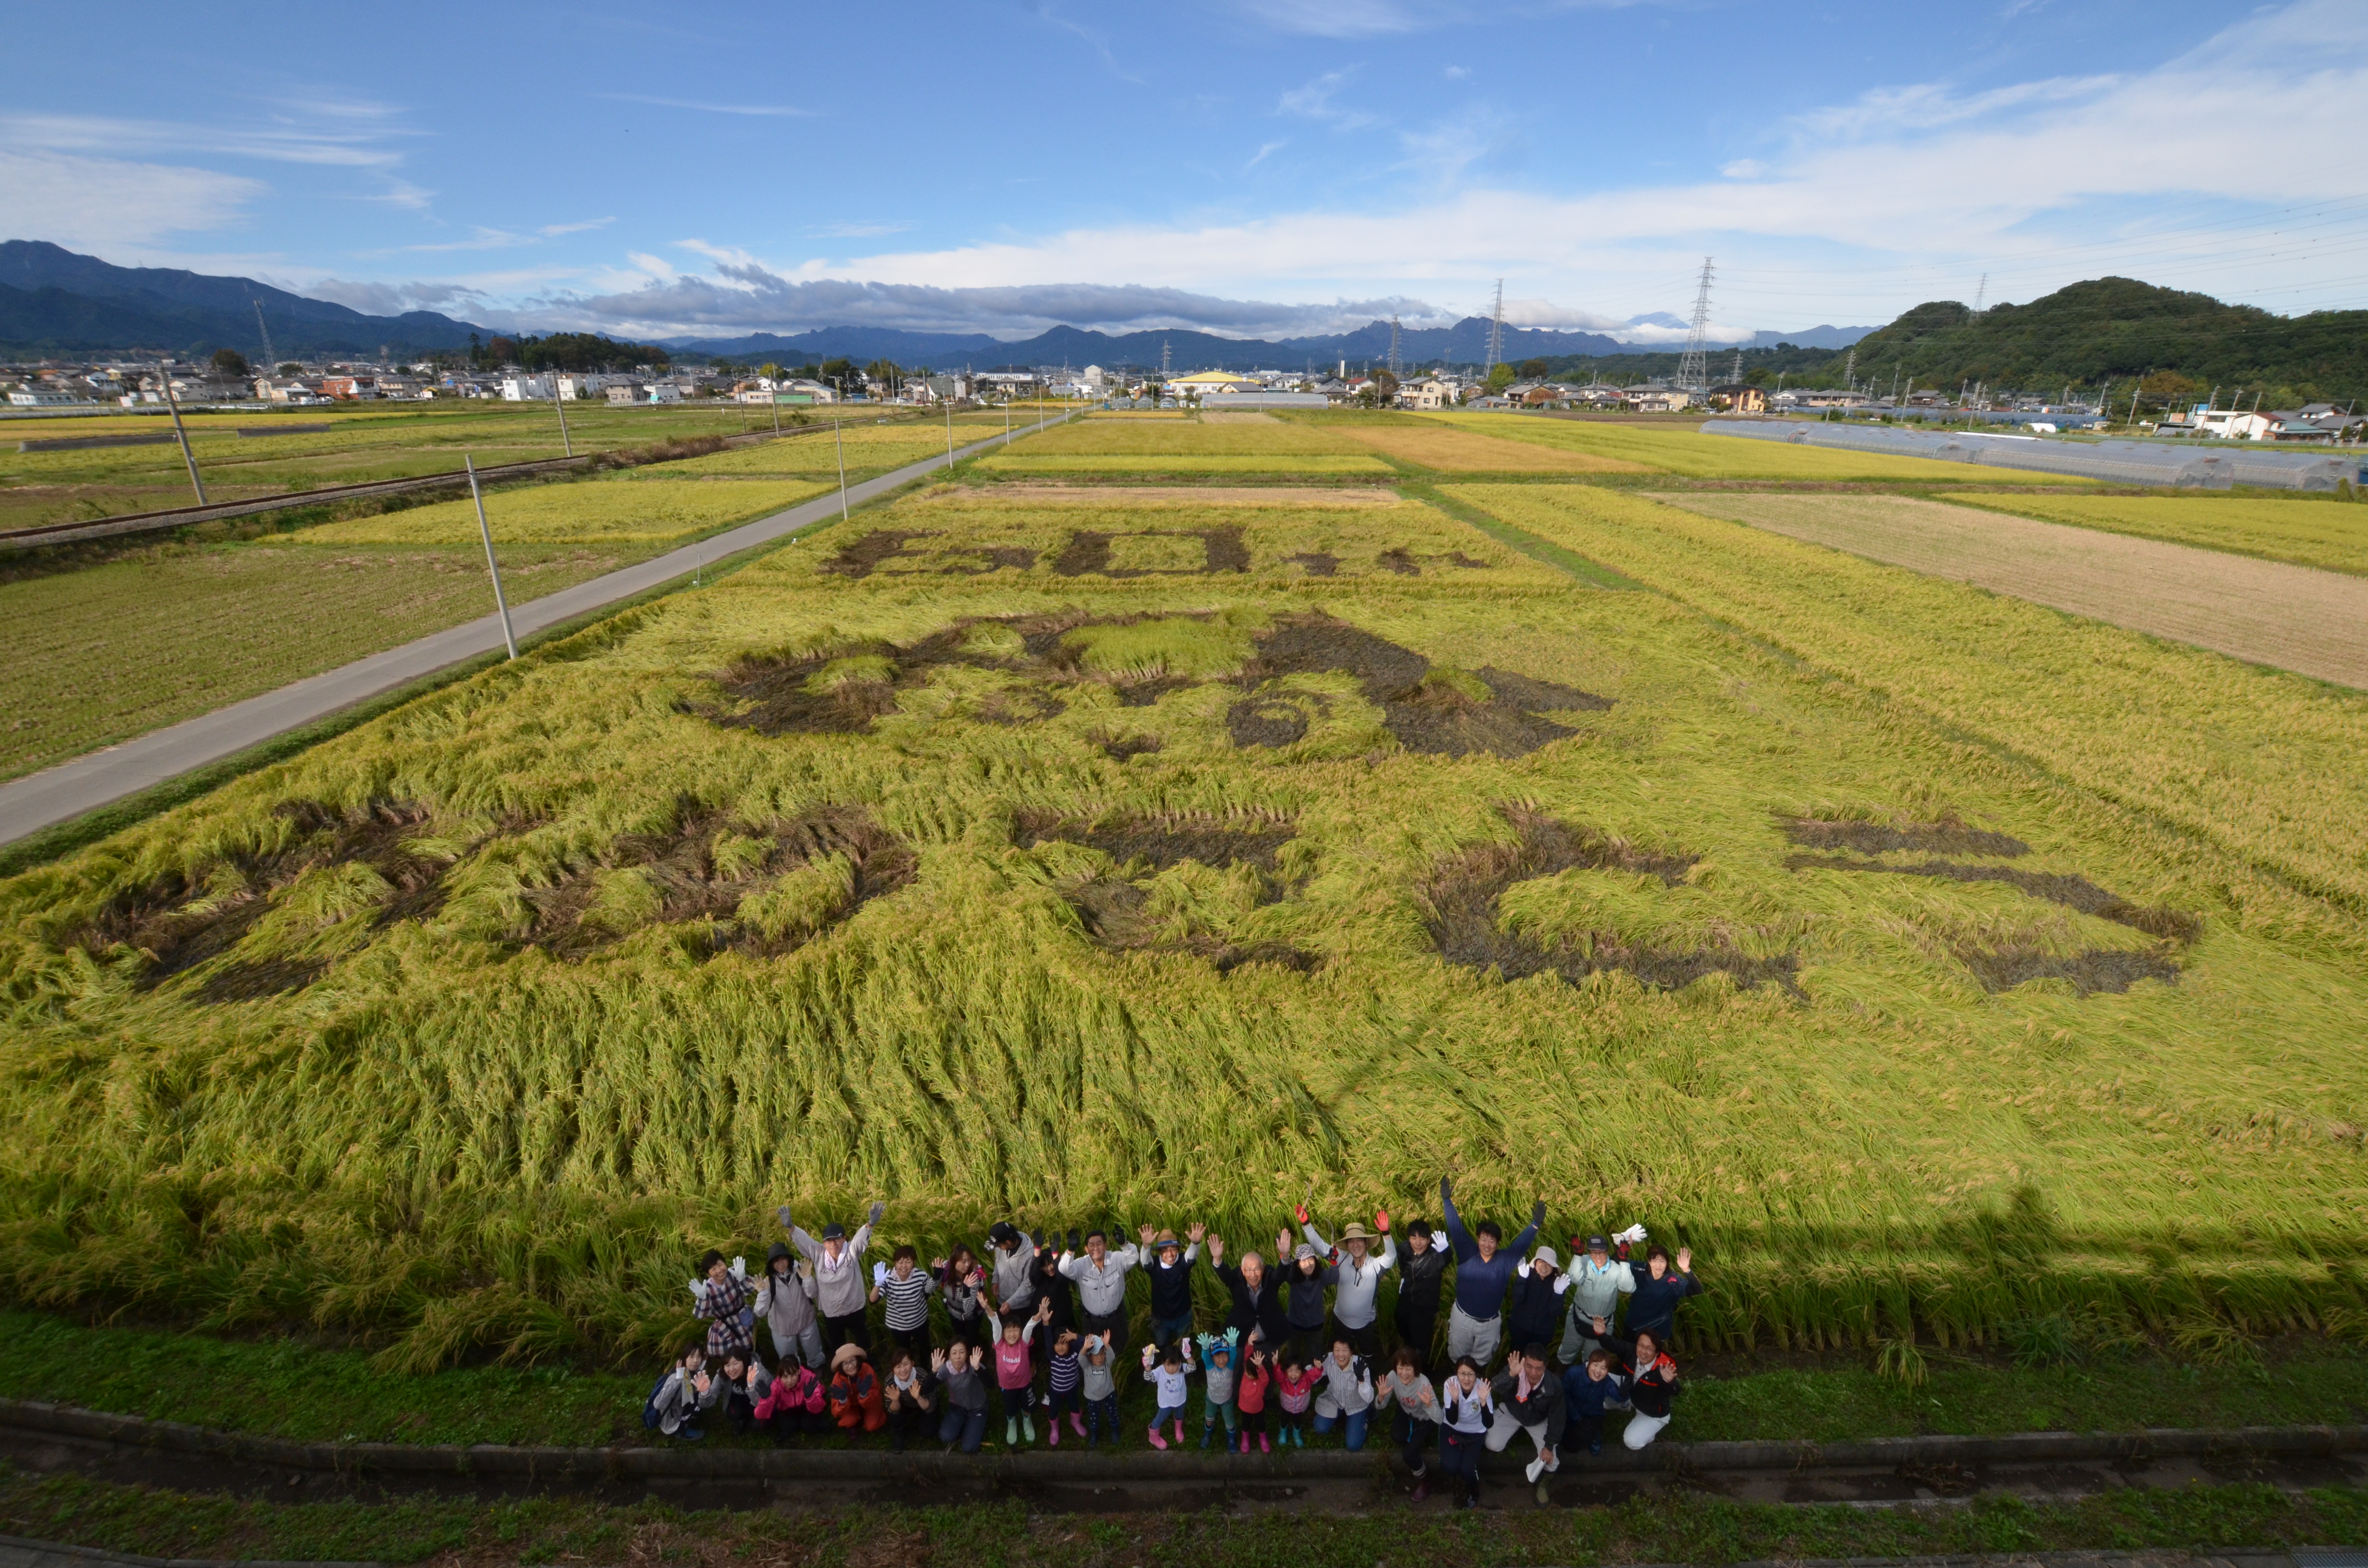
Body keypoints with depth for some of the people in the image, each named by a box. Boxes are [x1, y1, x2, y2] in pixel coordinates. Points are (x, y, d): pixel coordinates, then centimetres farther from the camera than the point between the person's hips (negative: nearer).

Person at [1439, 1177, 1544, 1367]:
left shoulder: (1505, 1259, -8)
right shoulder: (1467, 1254, -10)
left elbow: (1522, 1243, -11)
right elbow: (1456, 1229, -14)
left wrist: (1535, 1225, -25)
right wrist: (1447, 1201, -21)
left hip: (1490, 1323, 0)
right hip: (1462, 1318, 0)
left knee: (1481, 1363, 16)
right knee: (1456, 1359, 15)